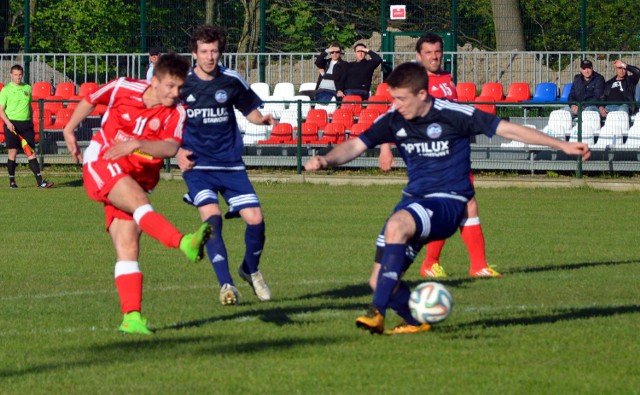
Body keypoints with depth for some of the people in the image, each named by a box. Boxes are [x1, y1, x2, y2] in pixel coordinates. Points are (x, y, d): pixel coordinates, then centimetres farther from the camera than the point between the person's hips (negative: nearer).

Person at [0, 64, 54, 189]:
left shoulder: (27, 88, 11)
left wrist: (31, 123, 17)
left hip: (26, 124, 3)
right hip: (12, 124, -3)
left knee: (31, 153, -2)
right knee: (12, 152, 1)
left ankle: (40, 181, -7)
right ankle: (12, 181, 11)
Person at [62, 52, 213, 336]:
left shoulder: (175, 113, -5)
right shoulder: (123, 89, -5)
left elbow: (170, 147, -22)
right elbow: (90, 100, 14)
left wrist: (136, 144, -35)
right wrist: (69, 130, 19)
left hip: (136, 179, 3)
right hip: (101, 166, -3)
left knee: (128, 246, -6)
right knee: (138, 198, -32)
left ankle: (131, 317, -8)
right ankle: (184, 243, -55)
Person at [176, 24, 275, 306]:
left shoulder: (232, 82, 1)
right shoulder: (182, 84, -3)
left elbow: (250, 111, 14)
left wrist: (263, 119, -9)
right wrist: (178, 151, -5)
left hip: (230, 164, 2)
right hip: (197, 165, -2)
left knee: (255, 219, -7)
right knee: (211, 217, -23)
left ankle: (250, 269, 22)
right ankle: (226, 285, -20)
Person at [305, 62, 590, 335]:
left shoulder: (452, 115, -11)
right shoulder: (394, 120, 2)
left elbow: (507, 129, -6)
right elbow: (355, 146, 0)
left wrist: (563, 146, -7)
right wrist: (326, 160, -22)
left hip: (448, 203, -6)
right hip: (413, 200, 6)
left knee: (396, 225, -36)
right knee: (381, 281, -5)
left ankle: (377, 312, -36)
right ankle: (415, 322, 25)